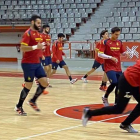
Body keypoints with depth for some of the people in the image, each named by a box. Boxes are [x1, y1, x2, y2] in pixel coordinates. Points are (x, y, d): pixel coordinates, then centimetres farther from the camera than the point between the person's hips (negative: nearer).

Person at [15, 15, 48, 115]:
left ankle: (33, 101, 18)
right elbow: (22, 48, -21)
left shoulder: (38, 34, 13)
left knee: (45, 83, 0)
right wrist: (36, 47, -27)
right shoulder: (28, 33, -12)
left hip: (37, 63, 8)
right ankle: (19, 107, 10)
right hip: (28, 63, -8)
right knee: (28, 85, -5)